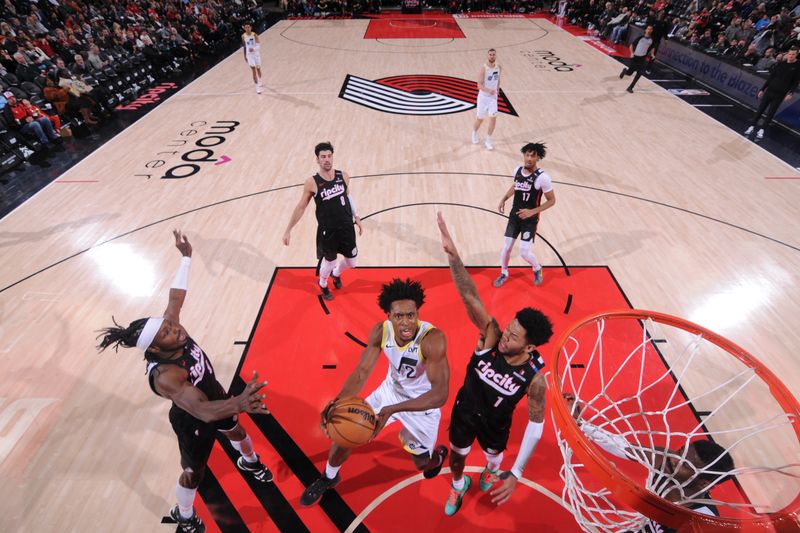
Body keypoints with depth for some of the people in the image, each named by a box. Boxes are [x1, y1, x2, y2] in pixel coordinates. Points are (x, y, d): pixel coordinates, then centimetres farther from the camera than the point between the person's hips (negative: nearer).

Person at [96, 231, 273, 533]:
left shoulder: (173, 329, -25)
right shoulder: (165, 375, -44)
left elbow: (176, 296, -9)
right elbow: (202, 411, -56)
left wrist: (186, 257, -2)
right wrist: (237, 404, -76)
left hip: (215, 397, 7)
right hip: (192, 421, -7)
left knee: (237, 432, 33)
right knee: (194, 473, 20)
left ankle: (250, 462, 68)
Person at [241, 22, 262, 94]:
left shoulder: (254, 35, -10)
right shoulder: (243, 36, -2)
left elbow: (259, 45, -15)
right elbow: (244, 46, 9)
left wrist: (254, 49, -34)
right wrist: (245, 56, 11)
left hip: (256, 54, 0)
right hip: (249, 55, 0)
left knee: (258, 69, 15)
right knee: (253, 70, -10)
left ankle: (259, 81, 43)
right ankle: (257, 86, -10)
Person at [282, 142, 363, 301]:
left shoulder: (343, 176, -4)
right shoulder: (312, 183, -15)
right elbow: (301, 207, -6)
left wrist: (356, 217, 16)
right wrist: (288, 230, -3)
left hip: (347, 227, 4)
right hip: (327, 230, -4)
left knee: (351, 262, 14)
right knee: (329, 262, 12)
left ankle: (336, 274, 51)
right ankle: (323, 285, 46)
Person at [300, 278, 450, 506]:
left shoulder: (433, 339, -38)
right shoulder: (380, 331, -23)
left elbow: (440, 394, -41)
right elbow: (362, 371, -19)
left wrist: (392, 409, -50)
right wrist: (339, 400, -38)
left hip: (423, 403, -3)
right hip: (391, 390, 4)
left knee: (422, 464, 11)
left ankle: (438, 455, 51)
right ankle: (329, 478, 38)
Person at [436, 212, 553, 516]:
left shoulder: (535, 377, -32)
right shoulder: (491, 334, -33)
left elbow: (535, 426, -20)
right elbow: (470, 296, -47)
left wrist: (516, 474, -22)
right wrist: (452, 254, -63)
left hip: (496, 421, 0)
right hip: (465, 409, 1)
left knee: (494, 455, 31)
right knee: (457, 455, 24)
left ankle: (491, 469, 71)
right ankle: (458, 484, 60)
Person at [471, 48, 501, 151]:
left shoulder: (498, 67, 1)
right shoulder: (483, 69, -17)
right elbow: (479, 85, -25)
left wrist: (497, 89, 17)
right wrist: (488, 90, -41)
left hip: (493, 97, 4)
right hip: (483, 97, -4)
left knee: (493, 119, -8)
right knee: (480, 119, 9)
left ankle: (488, 140, 4)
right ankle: (474, 133, 41)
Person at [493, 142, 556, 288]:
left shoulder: (542, 177, -19)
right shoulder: (517, 170, -2)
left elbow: (551, 201, -11)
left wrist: (532, 211, -21)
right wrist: (504, 199, 7)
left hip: (530, 219, -4)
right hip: (514, 215, 5)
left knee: (524, 252, -7)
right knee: (506, 248, 5)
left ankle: (537, 269, 27)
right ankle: (504, 273, 32)